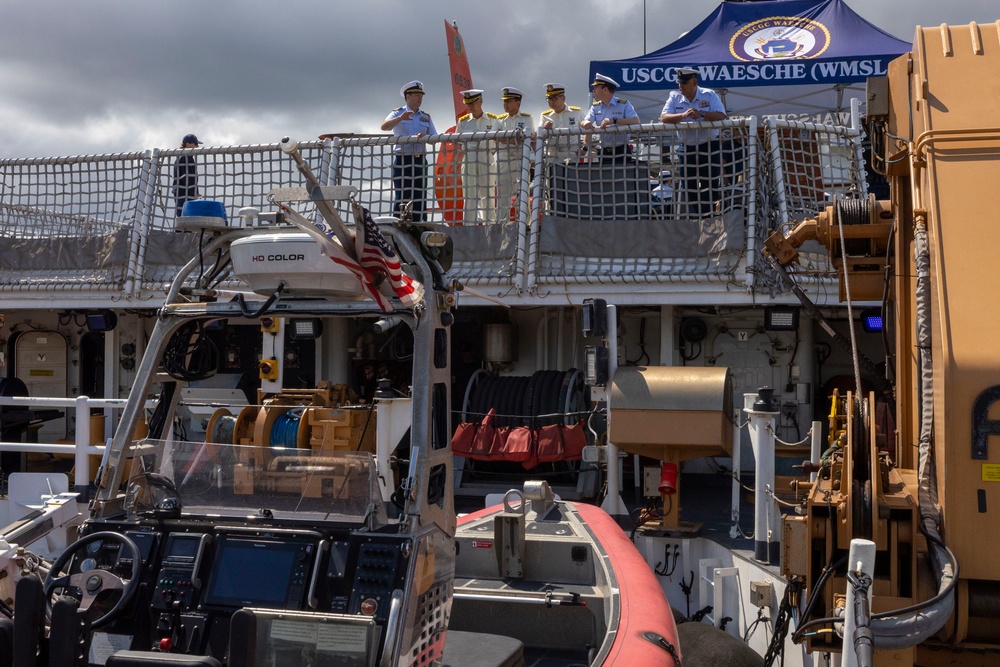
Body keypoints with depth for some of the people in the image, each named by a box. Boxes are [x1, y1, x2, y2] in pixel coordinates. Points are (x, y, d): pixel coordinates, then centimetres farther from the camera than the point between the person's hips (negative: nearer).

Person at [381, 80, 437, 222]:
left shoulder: (426, 117, 16)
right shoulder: (397, 113, 6)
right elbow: (384, 127, -13)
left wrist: (424, 137, -14)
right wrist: (401, 118, -27)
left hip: (420, 161, 4)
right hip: (402, 160, -4)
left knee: (419, 197, 2)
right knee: (401, 197, -7)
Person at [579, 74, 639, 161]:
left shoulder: (624, 104, -3)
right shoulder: (595, 107, 12)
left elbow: (636, 121, -17)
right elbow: (583, 122, 2)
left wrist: (614, 121, -26)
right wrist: (585, 123, -24)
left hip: (621, 151, -4)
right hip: (604, 151, 4)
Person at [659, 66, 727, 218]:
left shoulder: (709, 95, -5)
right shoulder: (674, 97, 1)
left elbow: (721, 116, -16)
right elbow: (664, 118, -12)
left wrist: (701, 114, -30)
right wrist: (683, 115, -28)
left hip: (709, 146, -3)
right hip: (687, 147, 3)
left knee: (710, 183, 1)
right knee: (687, 185, 5)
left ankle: (708, 217, 10)